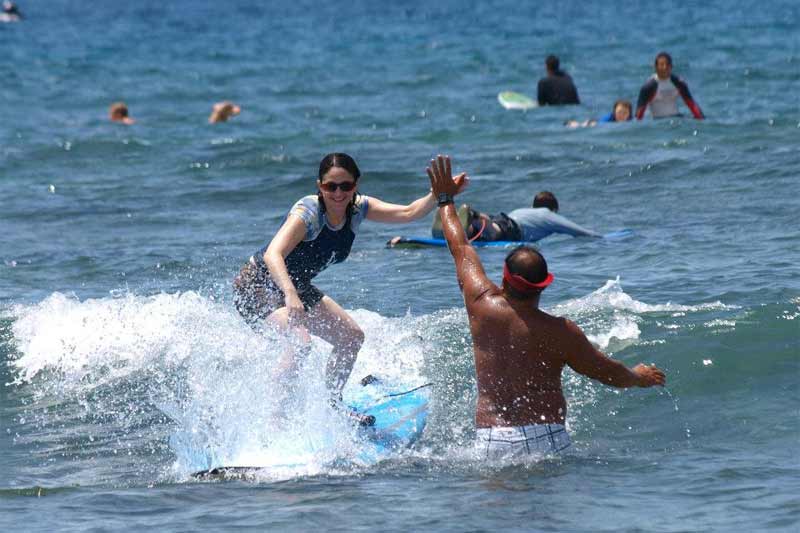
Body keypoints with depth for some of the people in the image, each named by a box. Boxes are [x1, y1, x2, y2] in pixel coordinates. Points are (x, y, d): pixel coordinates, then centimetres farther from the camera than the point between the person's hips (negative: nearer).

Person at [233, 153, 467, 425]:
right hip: (257, 286, -9)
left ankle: (331, 405, 28)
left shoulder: (357, 208, -9)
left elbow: (408, 212, -11)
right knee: (300, 340, -31)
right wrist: (290, 297, -61)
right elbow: (273, 254, -45)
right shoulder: (308, 212, -31)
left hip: (297, 287, 9)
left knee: (352, 337, 9)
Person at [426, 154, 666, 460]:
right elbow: (608, 373, 12)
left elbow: (461, 250, 21)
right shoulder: (560, 333, -3)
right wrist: (639, 378, 34)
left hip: (490, 442, 2)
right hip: (545, 440, -2)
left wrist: (445, 200, 37)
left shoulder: (484, 306, 3)